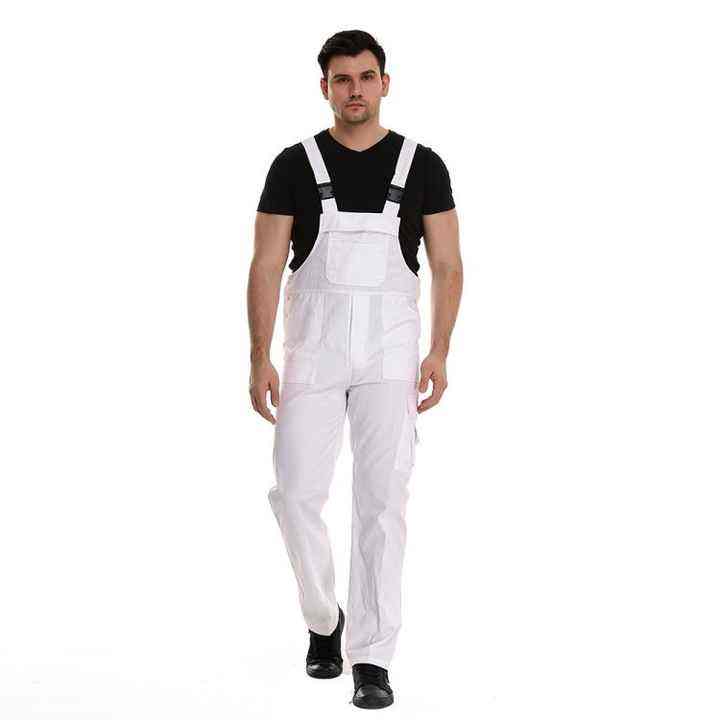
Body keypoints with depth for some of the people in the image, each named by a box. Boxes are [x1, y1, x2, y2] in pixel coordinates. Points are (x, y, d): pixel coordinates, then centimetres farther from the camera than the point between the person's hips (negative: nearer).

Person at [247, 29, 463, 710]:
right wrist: (260, 360, -8)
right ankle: (324, 621, 23)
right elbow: (266, 265, 0)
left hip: (390, 355, 0)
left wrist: (439, 353, -7)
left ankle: (372, 659, 2)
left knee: (382, 501, -4)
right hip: (312, 351, 0)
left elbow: (447, 264, 4)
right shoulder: (295, 165, 2)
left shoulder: (422, 166, 4)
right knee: (296, 492, -4)